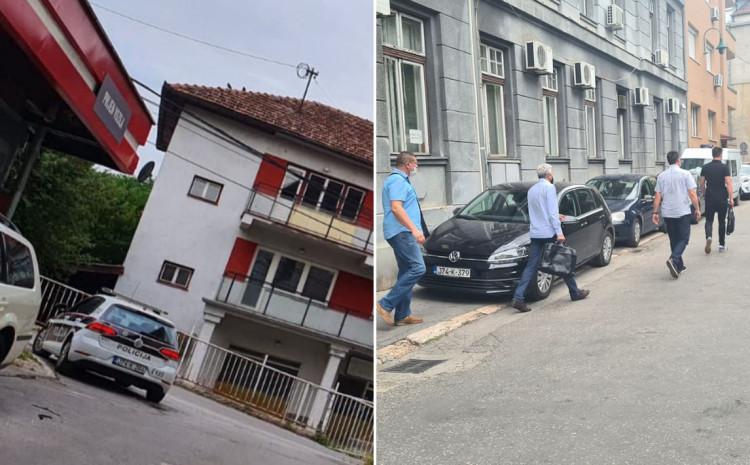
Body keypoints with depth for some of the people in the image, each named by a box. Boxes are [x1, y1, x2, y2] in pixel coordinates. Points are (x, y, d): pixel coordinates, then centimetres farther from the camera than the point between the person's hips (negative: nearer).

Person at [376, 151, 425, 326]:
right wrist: (414, 229, -28)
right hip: (402, 232, -11)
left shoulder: (398, 180, 22)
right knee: (417, 268, -15)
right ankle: (386, 305, -14)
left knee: (407, 272, 10)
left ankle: (402, 315, 11)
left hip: (402, 232, 11)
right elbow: (396, 208, -23)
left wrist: (413, 230, 32)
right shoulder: (398, 180, -11)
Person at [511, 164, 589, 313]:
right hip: (549, 233, -6)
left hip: (535, 233, 6)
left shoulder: (531, 190, 16)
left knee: (531, 266, 1)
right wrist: (559, 232, -17)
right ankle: (575, 292, 23)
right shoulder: (549, 187, -7)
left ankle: (518, 298, -11)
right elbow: (552, 211, -15)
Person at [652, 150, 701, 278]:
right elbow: (692, 194, -9)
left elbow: (658, 196, 1)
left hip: (667, 213, 4)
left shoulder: (661, 176, 3)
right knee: (683, 239, 2)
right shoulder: (685, 174, -6)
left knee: (674, 239, 14)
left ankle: (679, 265, 19)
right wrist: (697, 209, 0)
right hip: (683, 212, -3)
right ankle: (673, 259, -22)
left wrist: (655, 212, 4)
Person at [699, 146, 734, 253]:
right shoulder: (724, 167, -7)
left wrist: (704, 194, 21)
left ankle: (708, 237, -21)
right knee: (722, 221, 9)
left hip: (709, 198, 2)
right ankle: (722, 245, 15)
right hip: (722, 199, -1)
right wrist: (731, 198, -9)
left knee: (709, 220, 7)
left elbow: (702, 184, 7)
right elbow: (728, 183, -12)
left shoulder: (705, 167, 2)